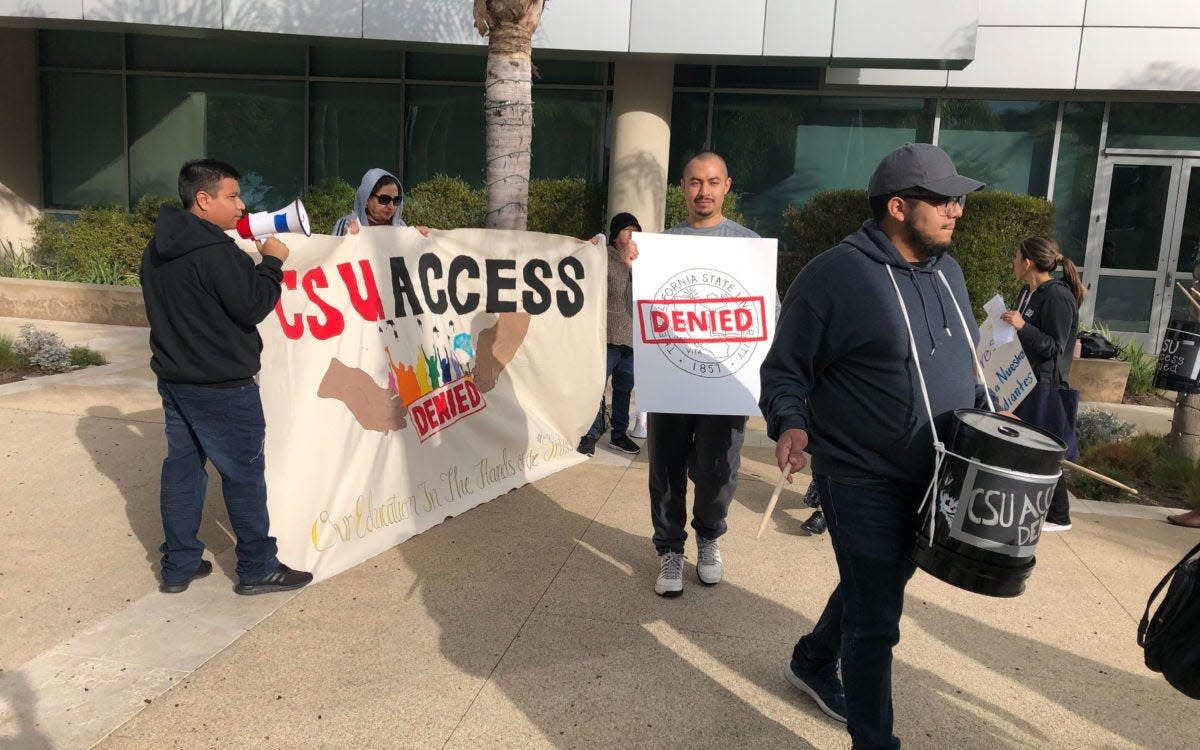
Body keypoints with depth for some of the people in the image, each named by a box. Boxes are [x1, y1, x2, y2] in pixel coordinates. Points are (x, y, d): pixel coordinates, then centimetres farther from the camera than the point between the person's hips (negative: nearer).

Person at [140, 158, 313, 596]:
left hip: (174, 378, 9)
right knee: (244, 474, 2)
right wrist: (271, 262, -6)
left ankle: (178, 566, 23)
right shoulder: (215, 251, -21)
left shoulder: (156, 251, 9)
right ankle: (257, 570, 12)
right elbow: (253, 306, -20)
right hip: (222, 387, -9)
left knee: (182, 467, 14)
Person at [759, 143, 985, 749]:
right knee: (877, 620, 1)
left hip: (934, 480, 8)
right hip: (863, 479, -8)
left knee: (872, 588, 24)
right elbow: (784, 369, -11)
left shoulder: (945, 271, 8)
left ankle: (812, 663, 49)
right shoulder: (835, 274, -16)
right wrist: (789, 425, -28)